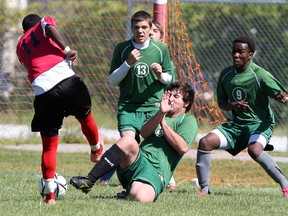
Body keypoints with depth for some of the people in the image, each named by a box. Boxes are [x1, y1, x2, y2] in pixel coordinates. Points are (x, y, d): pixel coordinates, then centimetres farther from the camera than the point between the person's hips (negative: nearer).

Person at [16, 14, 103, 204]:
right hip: (66, 81, -2)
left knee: (49, 145, 10)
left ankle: (50, 193, 4)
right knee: (85, 117, 29)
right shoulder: (44, 22, 16)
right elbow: (49, 27, -7)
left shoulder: (20, 46, 27)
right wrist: (67, 49, -12)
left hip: (43, 92, 2)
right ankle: (97, 151, 52)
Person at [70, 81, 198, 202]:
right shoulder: (159, 117, 30)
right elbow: (144, 133, 7)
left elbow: (183, 148, -7)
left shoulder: (188, 120, 13)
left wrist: (163, 123, 1)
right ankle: (88, 181, -27)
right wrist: (161, 113, -7)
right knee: (129, 142, -32)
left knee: (140, 197, -40)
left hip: (155, 172, -5)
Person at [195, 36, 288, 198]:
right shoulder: (226, 74, 1)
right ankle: (204, 188, -2)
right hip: (236, 124, 6)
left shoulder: (260, 75, -16)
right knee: (206, 142, -12)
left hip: (260, 123, -6)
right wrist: (232, 105, -14)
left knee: (254, 149, -35)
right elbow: (221, 103, 10)